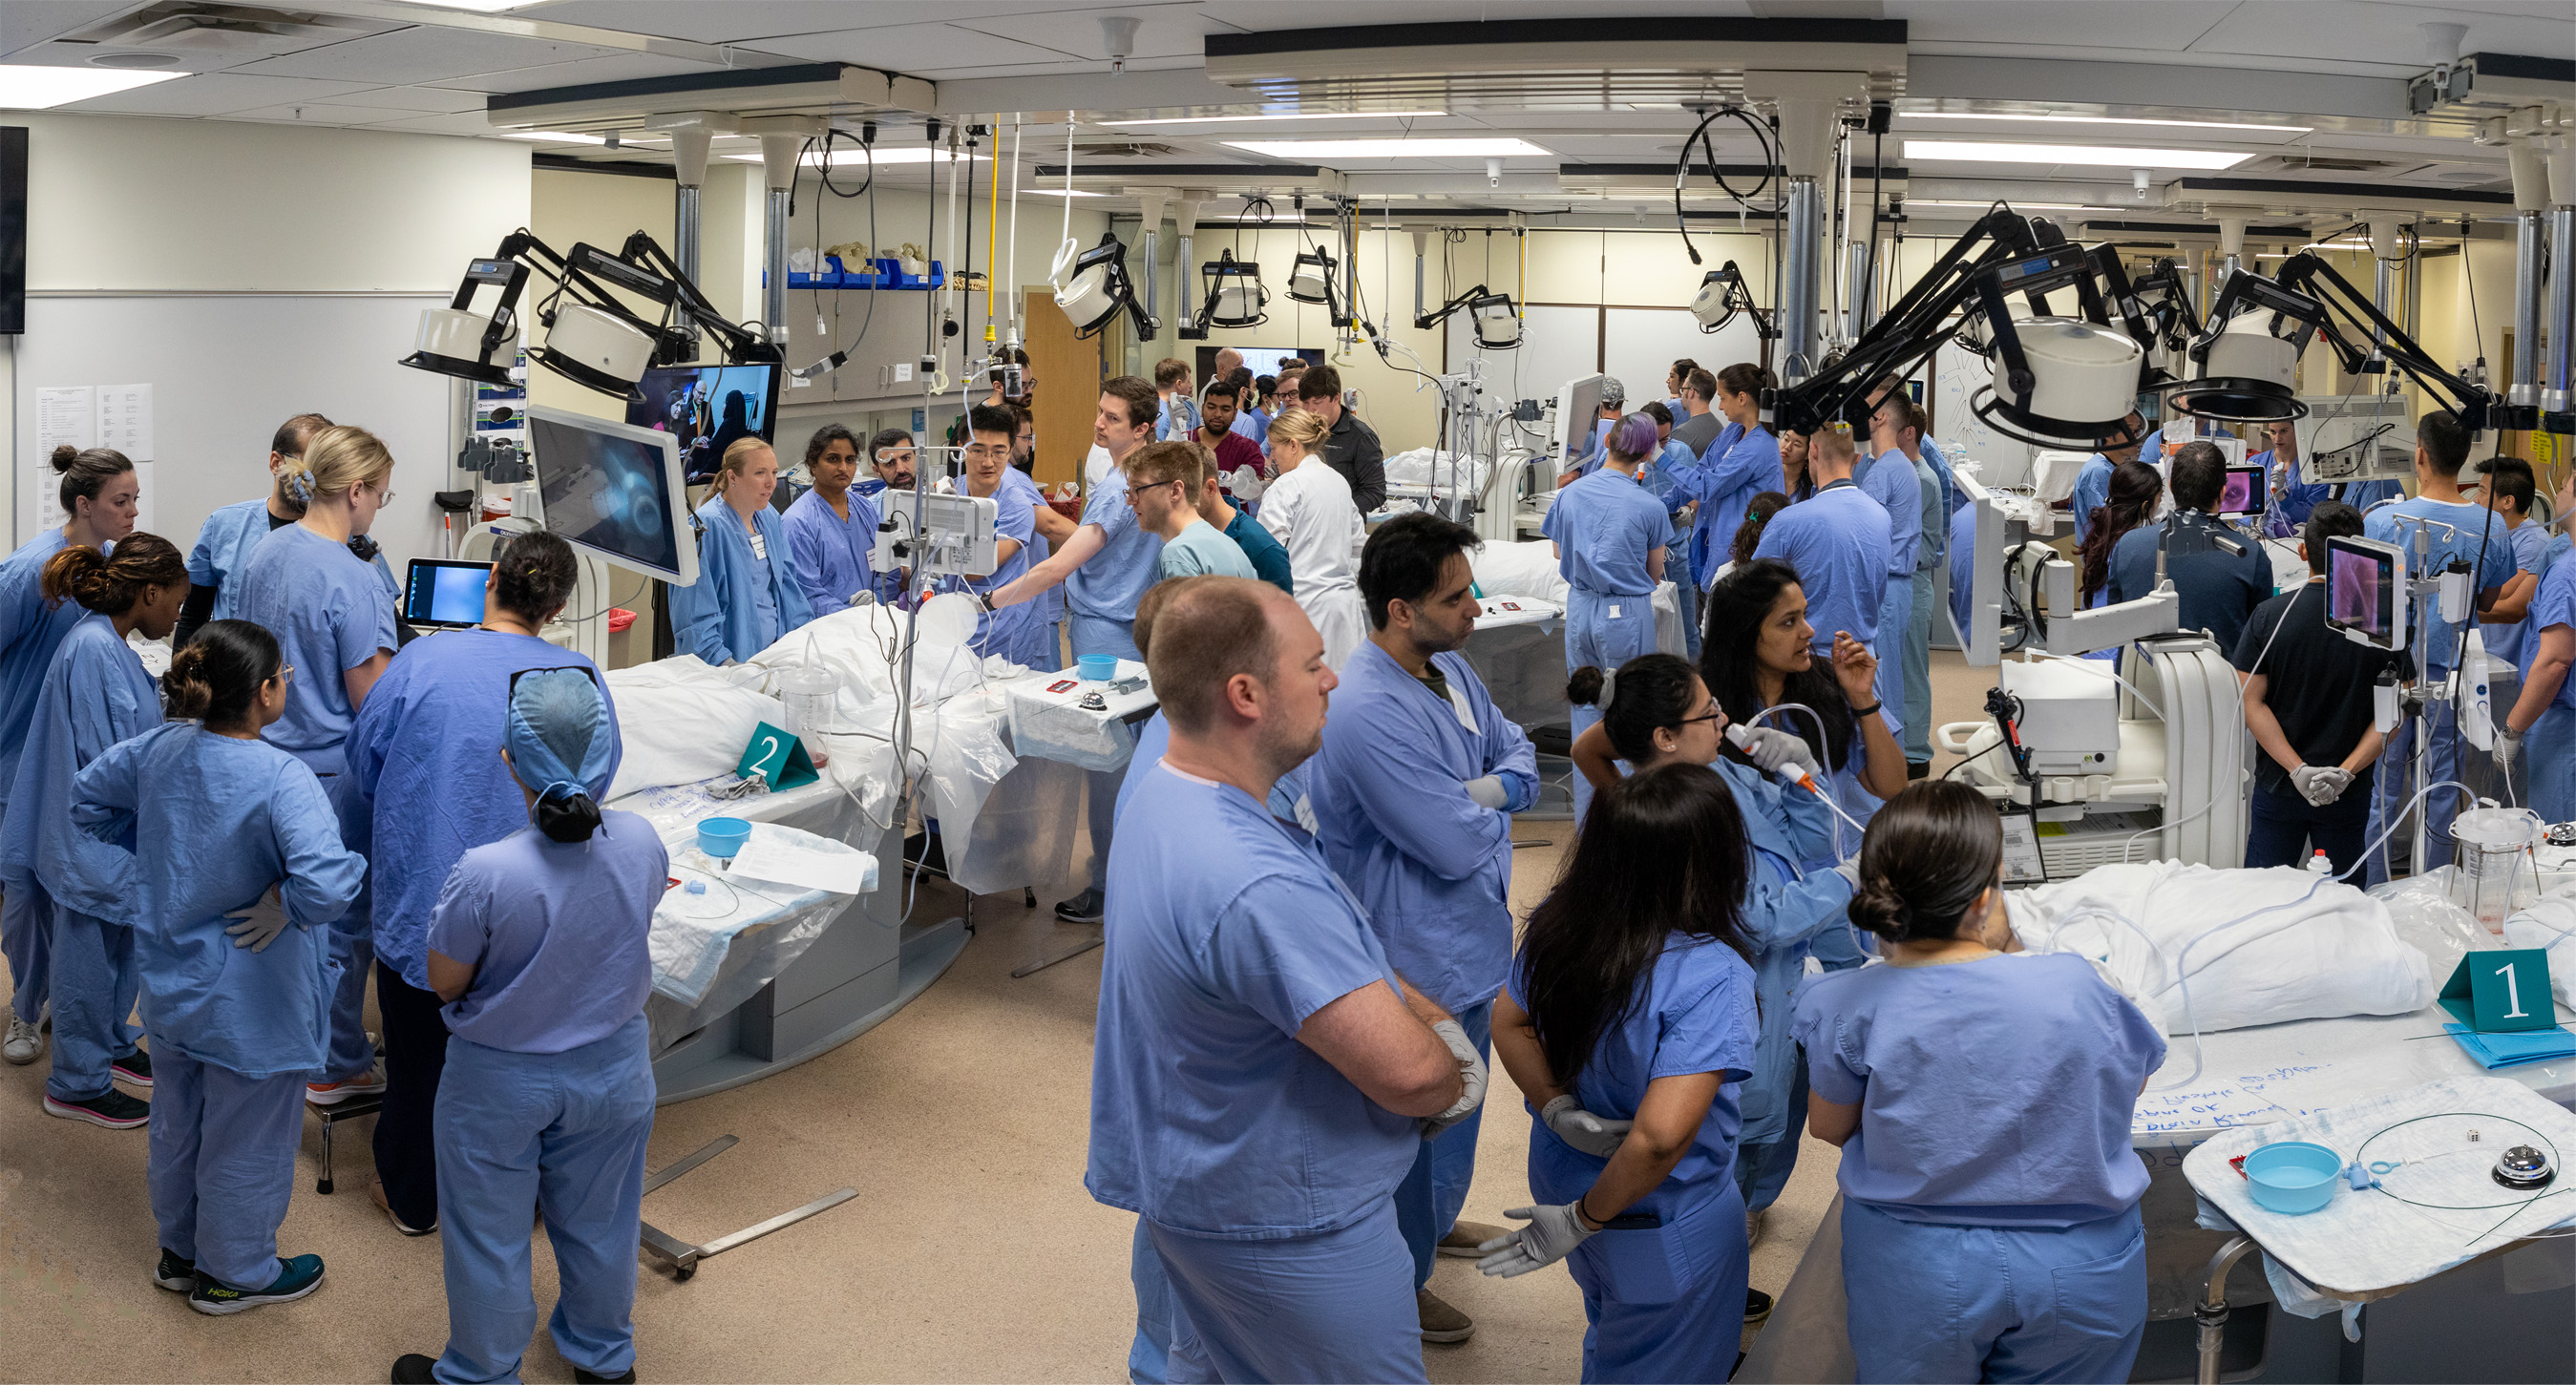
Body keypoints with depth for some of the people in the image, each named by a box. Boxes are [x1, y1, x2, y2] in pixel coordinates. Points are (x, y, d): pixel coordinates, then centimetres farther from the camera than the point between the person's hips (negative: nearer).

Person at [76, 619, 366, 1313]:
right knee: (245, 1142, 15)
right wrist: (284, 902, -24)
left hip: (169, 984, 7)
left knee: (178, 1124, 26)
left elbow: (87, 797, 10)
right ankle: (234, 1274, 33)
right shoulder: (281, 779, -31)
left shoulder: (160, 748, -9)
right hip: (246, 1004, -7)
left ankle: (180, 1251, 46)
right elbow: (327, 884, -44)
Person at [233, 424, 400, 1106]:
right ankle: (338, 1068, 18)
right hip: (333, 771, -8)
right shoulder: (353, 583, -23)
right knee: (344, 919, 6)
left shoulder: (264, 553, 3)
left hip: (268, 759, 8)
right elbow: (371, 703, -21)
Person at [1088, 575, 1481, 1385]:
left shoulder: (1165, 801, -3)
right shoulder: (1255, 885, -36)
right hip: (1284, 1225, -10)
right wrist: (1454, 1085, -10)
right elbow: (1406, 1072, -33)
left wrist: (1433, 1016, -2)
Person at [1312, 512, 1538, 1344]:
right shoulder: (1368, 715, -33)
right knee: (1421, 1113, 10)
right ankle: (1398, 1281, 31)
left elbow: (1520, 757, 5)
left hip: (1472, 936, 9)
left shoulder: (1450, 668, -1)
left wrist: (1480, 791, -18)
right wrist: (1491, 803, -9)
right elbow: (1456, 846, -30)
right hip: (1421, 957, -9)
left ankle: (1435, 1220, 53)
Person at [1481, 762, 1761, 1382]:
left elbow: (1509, 1021, 0)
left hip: (1562, 1171, 6)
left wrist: (1558, 1108, -10)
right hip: (1663, 1224, -6)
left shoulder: (1558, 920, -15)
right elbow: (1661, 1135, -38)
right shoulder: (1711, 976, -35)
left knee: (1613, 1335, 35)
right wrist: (1583, 1219, -25)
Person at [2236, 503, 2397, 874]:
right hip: (2350, 792, 0)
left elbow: (2251, 702, -11)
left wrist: (2297, 769, -14)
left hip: (2279, 785, 0)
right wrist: (2347, 771, -15)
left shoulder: (2269, 616, -8)